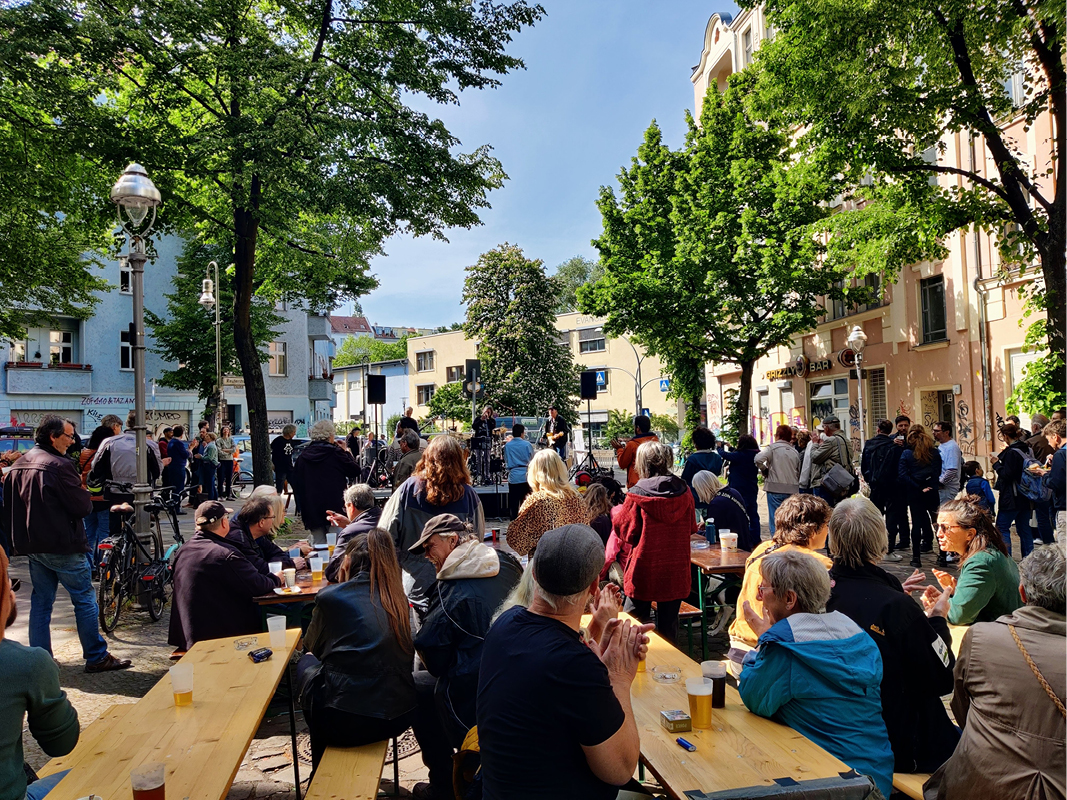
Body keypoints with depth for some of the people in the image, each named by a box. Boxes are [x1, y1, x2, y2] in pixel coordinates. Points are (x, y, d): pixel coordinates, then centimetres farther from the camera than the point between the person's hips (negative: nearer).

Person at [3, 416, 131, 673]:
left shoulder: (17, 466, 10)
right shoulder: (60, 465, -17)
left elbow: (8, 509, 16)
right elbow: (83, 506, -19)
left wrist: (21, 538, 23)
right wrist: (85, 495, 2)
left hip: (32, 546, 8)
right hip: (62, 546, -8)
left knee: (41, 602, 15)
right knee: (85, 599, 1)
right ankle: (96, 657, 6)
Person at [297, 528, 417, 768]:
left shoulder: (330, 596, -6)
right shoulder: (398, 599, 5)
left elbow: (312, 646, 12)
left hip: (345, 721, -4)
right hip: (399, 716, 5)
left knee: (306, 663, 24)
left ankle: (321, 772, 40)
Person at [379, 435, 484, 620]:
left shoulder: (408, 489, -8)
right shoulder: (468, 495, -9)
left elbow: (386, 535, -6)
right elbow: (478, 537, -2)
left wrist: (404, 561, 6)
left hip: (418, 583, 1)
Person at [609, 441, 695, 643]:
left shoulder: (637, 494, -15)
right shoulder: (684, 492, -4)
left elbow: (624, 530, -6)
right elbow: (692, 528, 9)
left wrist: (616, 513, 12)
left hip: (644, 571, -3)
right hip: (676, 572, 4)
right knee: (668, 626, 14)